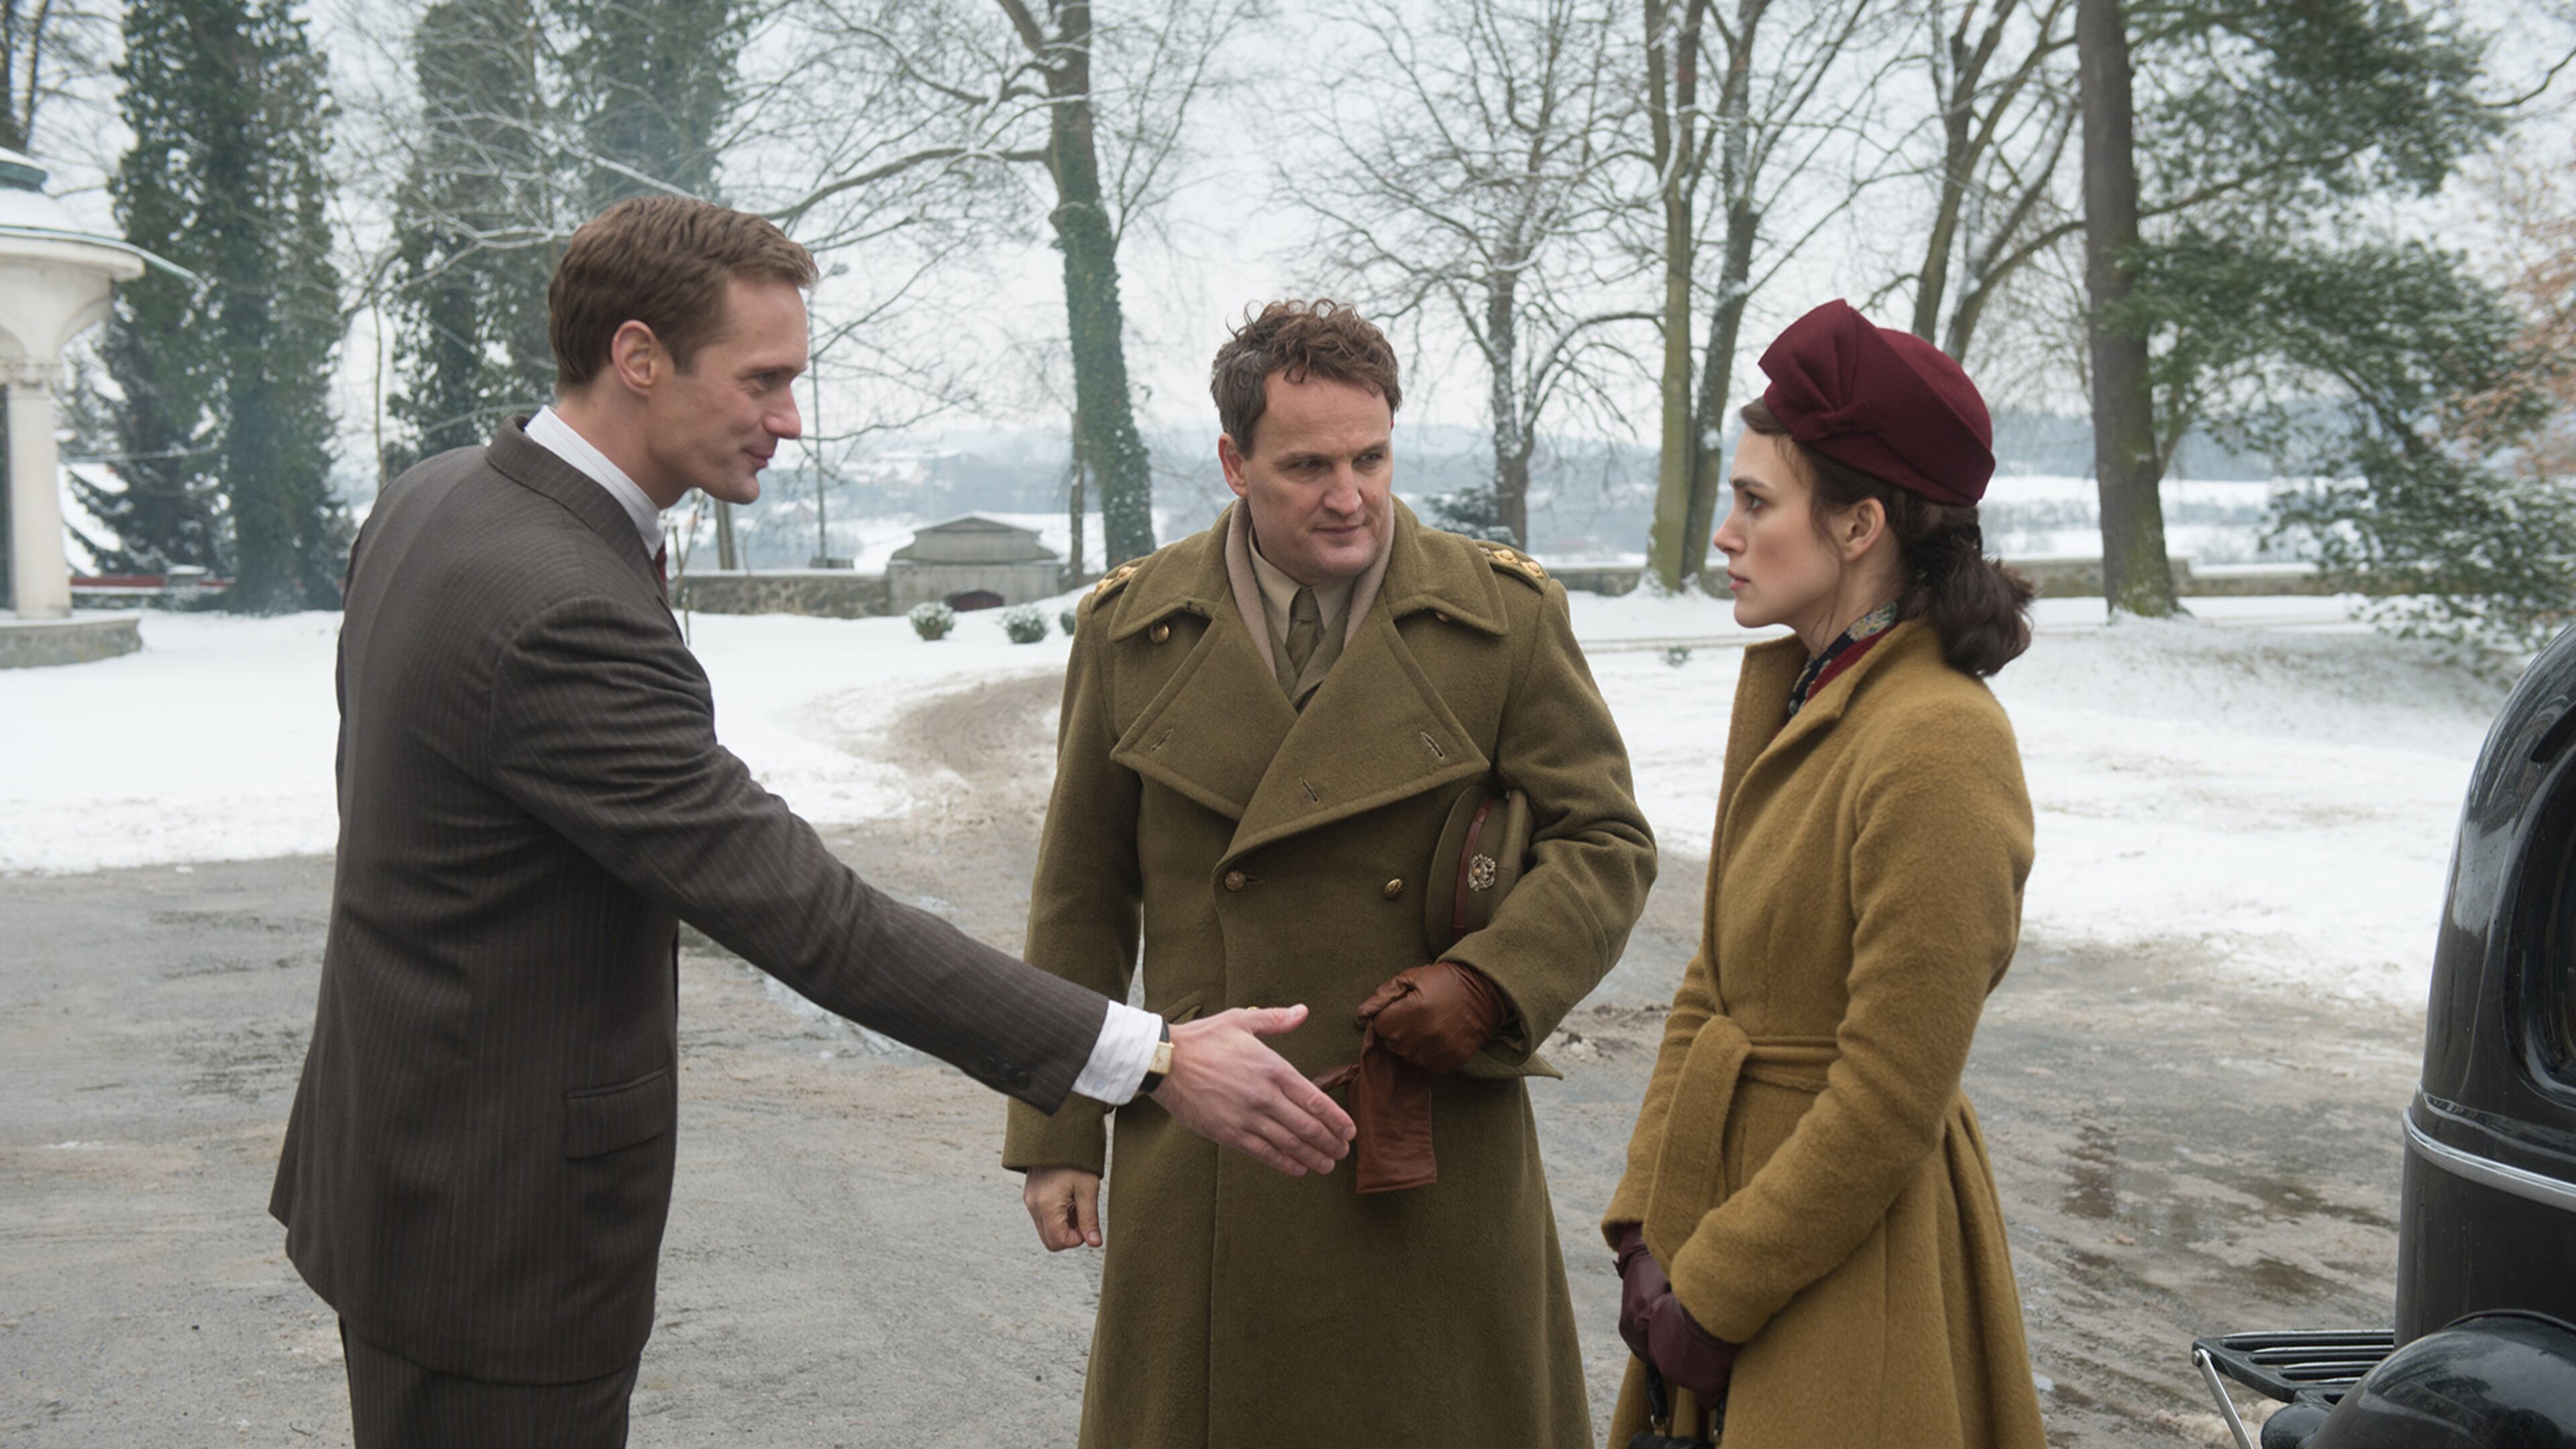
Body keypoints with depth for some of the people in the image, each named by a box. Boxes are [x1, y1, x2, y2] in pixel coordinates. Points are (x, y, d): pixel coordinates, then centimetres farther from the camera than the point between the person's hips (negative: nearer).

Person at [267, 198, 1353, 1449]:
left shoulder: (431, 505, 3)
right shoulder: (566, 615, -29)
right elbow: (804, 911, -30)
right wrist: (1146, 1060, -30)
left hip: (396, 1152, 10)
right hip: (498, 1231, -10)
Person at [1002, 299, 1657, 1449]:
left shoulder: (1507, 618, -1)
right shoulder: (1129, 631, 2)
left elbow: (1605, 844, 3)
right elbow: (1081, 903, 7)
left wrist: (1491, 980, -15)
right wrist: (1057, 1137, 5)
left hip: (1440, 1157, 0)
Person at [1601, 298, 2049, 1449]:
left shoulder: (1938, 744, -21)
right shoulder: (1787, 693, 6)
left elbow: (1889, 1103, -20)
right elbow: (1711, 985, 8)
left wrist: (1714, 1294, -13)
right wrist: (1650, 1227, 1)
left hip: (1850, 1257, -8)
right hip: (1732, 1183, 8)